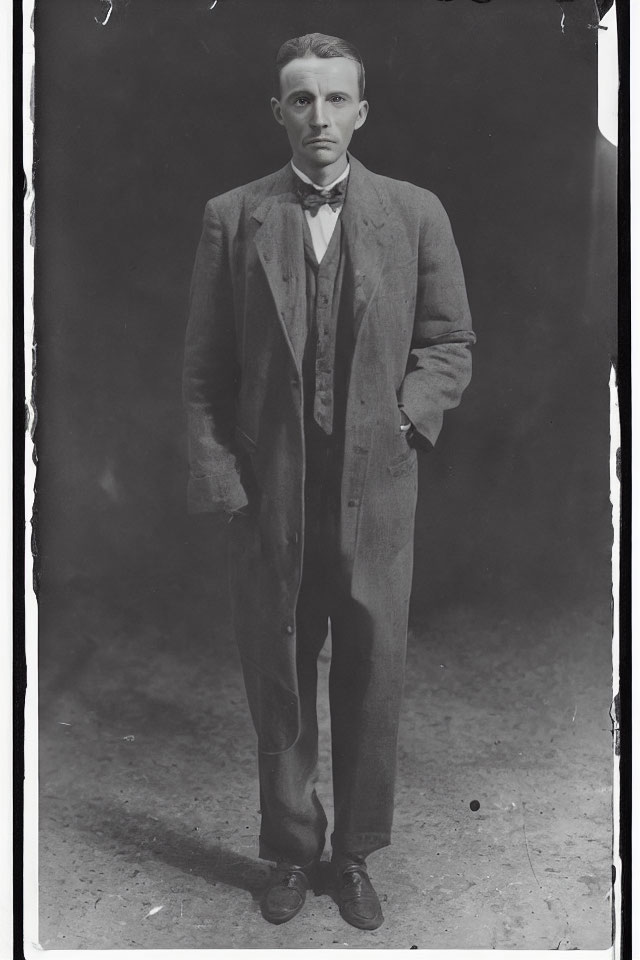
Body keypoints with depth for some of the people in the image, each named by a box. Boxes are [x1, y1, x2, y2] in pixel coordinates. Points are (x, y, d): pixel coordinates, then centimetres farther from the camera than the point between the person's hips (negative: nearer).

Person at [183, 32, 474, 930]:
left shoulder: (415, 214, 3)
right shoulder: (232, 217, 2)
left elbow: (450, 343, 8)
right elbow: (205, 368, 2)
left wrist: (405, 418, -8)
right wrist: (218, 479, -5)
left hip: (374, 489, 1)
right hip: (269, 495, 0)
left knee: (373, 680, 9)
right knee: (279, 681, 11)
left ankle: (356, 853, 29)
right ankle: (291, 850, 30)